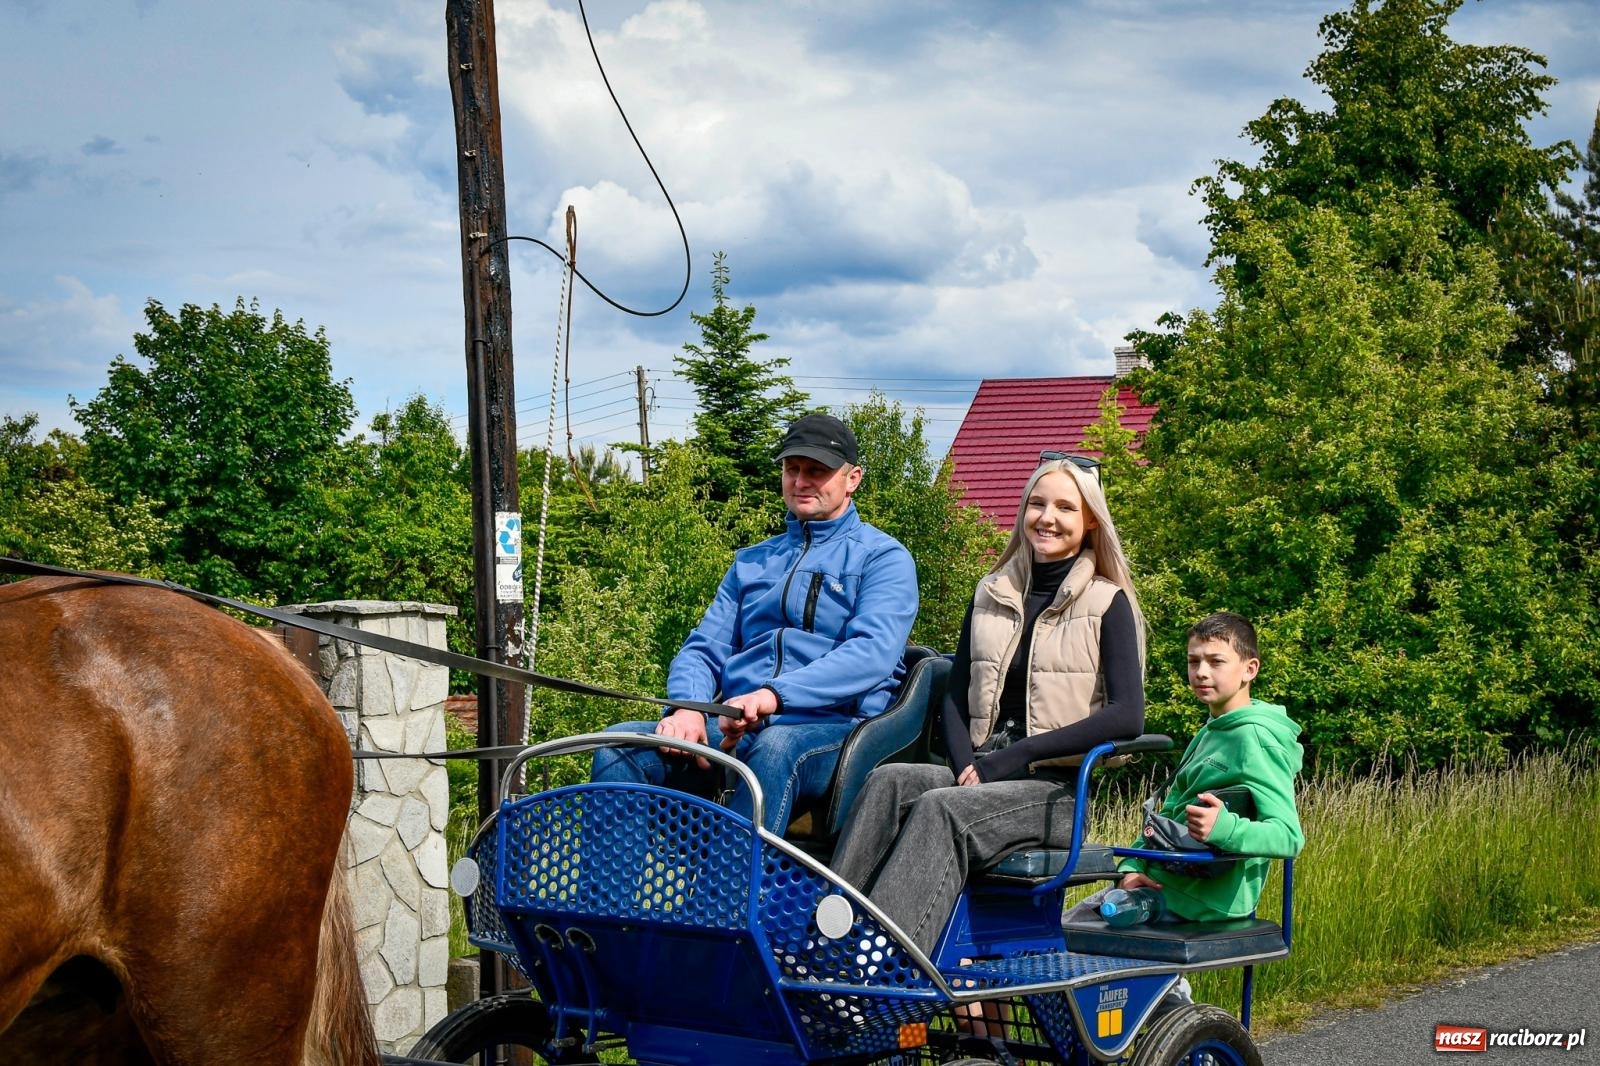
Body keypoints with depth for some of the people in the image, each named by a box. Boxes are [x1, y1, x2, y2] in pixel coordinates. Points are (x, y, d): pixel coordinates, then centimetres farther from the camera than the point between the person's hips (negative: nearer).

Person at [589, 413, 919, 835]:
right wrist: (688, 707, -8)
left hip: (832, 726, -5)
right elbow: (704, 649, 18)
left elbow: (874, 653, -10)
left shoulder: (883, 556, 9)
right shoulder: (753, 561, 27)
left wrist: (774, 695, -25)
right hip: (734, 726, 5)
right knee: (619, 744, -20)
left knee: (776, 748, -40)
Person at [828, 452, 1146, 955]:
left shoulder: (1106, 604, 2)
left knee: (943, 808, -34)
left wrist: (1018, 755, -16)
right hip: (983, 775, 5)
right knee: (889, 782, -27)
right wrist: (966, 766, -6)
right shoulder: (991, 595, 18)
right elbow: (955, 695, 15)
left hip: (1061, 788, -5)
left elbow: (1127, 715, -11)